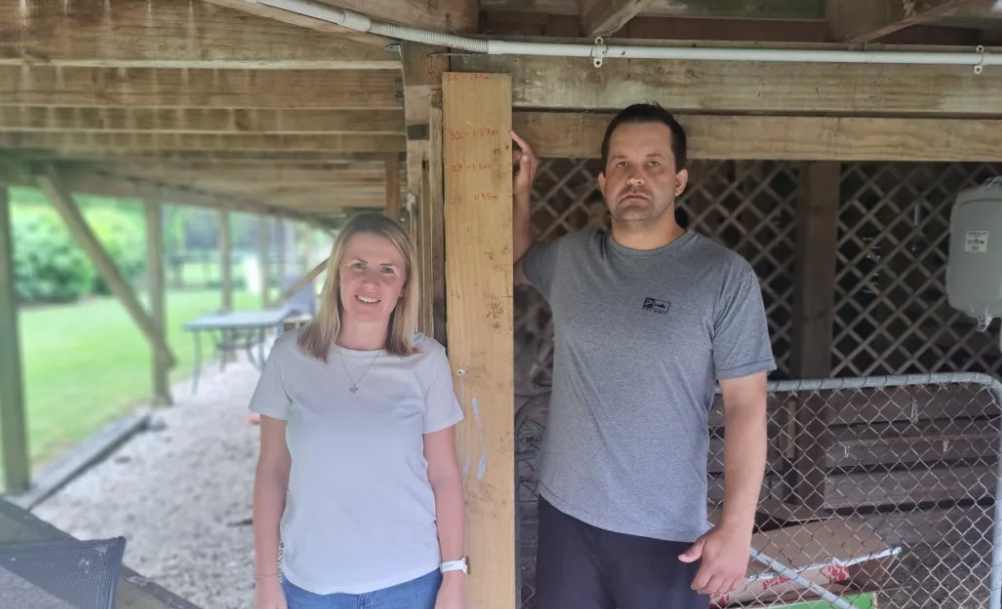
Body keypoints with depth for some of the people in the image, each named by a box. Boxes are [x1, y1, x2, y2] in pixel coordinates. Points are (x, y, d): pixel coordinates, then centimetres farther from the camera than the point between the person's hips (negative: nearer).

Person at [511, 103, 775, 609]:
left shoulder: (724, 275, -10)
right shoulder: (568, 257, 1)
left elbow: (746, 406, -10)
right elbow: (517, 263, 24)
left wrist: (736, 527, -14)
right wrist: (519, 192, 7)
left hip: (666, 531, -3)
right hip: (565, 513, 4)